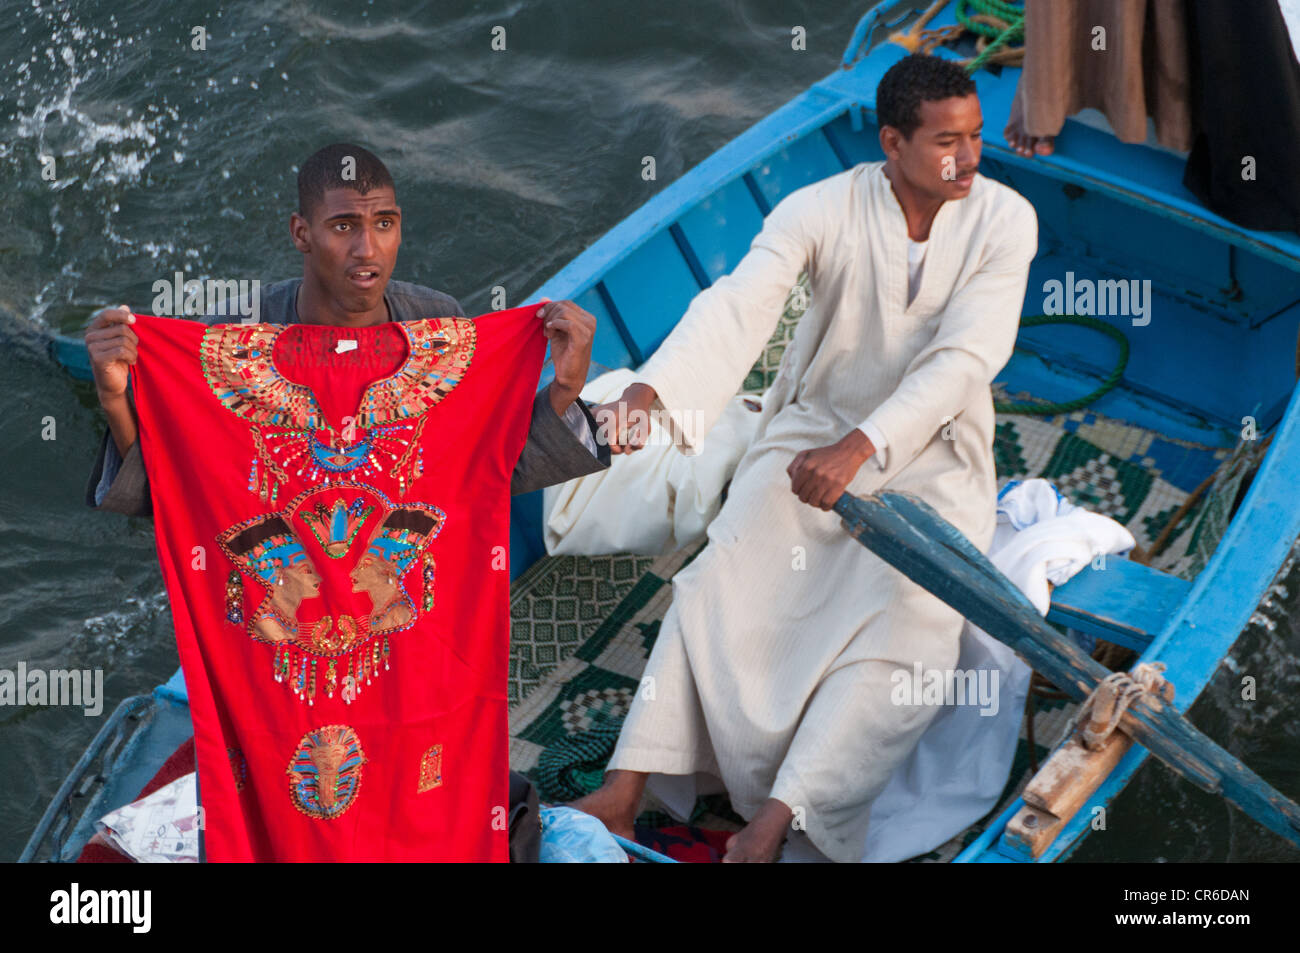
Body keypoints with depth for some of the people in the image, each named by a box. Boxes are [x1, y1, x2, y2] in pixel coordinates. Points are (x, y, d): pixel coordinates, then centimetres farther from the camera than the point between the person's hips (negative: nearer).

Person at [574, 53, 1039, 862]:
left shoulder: (1004, 220, -11)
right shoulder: (821, 211, -10)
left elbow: (961, 361, -21)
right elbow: (736, 308, -25)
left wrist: (859, 450, -34)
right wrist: (651, 392, -44)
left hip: (932, 453, -1)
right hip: (814, 428, 1)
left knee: (906, 627, -24)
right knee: (722, 583, -18)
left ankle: (775, 821, -31)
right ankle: (625, 791, -20)